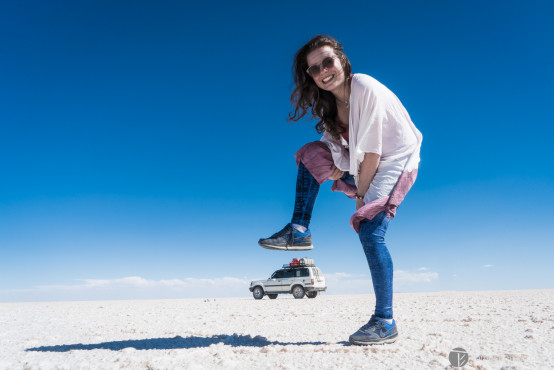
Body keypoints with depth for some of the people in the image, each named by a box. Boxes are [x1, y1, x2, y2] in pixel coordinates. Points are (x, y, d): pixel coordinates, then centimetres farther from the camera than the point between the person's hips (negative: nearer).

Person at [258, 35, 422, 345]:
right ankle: (300, 232, -1)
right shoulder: (330, 102, 3)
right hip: (366, 164, 8)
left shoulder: (365, 88, -22)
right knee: (312, 154, -2)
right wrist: (337, 171, -14)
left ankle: (386, 323, -12)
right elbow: (344, 149, 5)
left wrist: (360, 193, -15)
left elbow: (373, 150, -22)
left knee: (370, 232, -21)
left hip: (395, 161, -8)